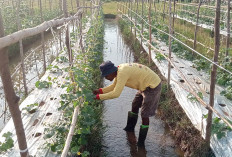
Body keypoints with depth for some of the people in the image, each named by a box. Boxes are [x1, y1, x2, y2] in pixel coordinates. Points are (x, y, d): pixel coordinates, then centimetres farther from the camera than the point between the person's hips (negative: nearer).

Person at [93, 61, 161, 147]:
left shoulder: (122, 73, -29)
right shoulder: (119, 70, 0)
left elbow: (116, 93, -33)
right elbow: (114, 86, 13)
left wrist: (99, 97, -25)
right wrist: (100, 91, 1)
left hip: (153, 87, -10)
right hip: (146, 85, 10)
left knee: (144, 115, -3)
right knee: (135, 105, 22)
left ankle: (141, 142, 12)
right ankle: (130, 128, 45)